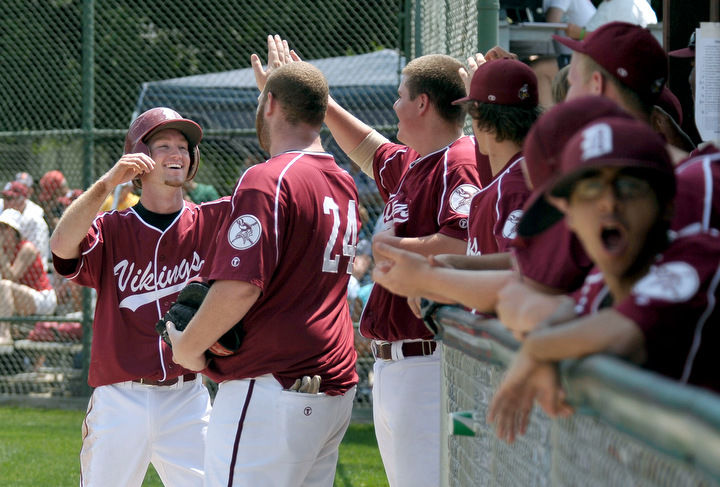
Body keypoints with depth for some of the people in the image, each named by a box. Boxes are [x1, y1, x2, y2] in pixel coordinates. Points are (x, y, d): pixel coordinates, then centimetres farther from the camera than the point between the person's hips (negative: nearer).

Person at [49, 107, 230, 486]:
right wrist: (108, 182, -25)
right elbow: (62, 245, -19)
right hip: (120, 401, -1)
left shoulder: (210, 223, 5)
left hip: (187, 401, 2)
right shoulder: (111, 230, 1)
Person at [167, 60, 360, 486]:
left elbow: (241, 287, -20)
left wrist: (187, 347, -8)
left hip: (272, 388, -9)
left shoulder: (268, 180, -14)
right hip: (337, 389, 9)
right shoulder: (343, 184, 13)